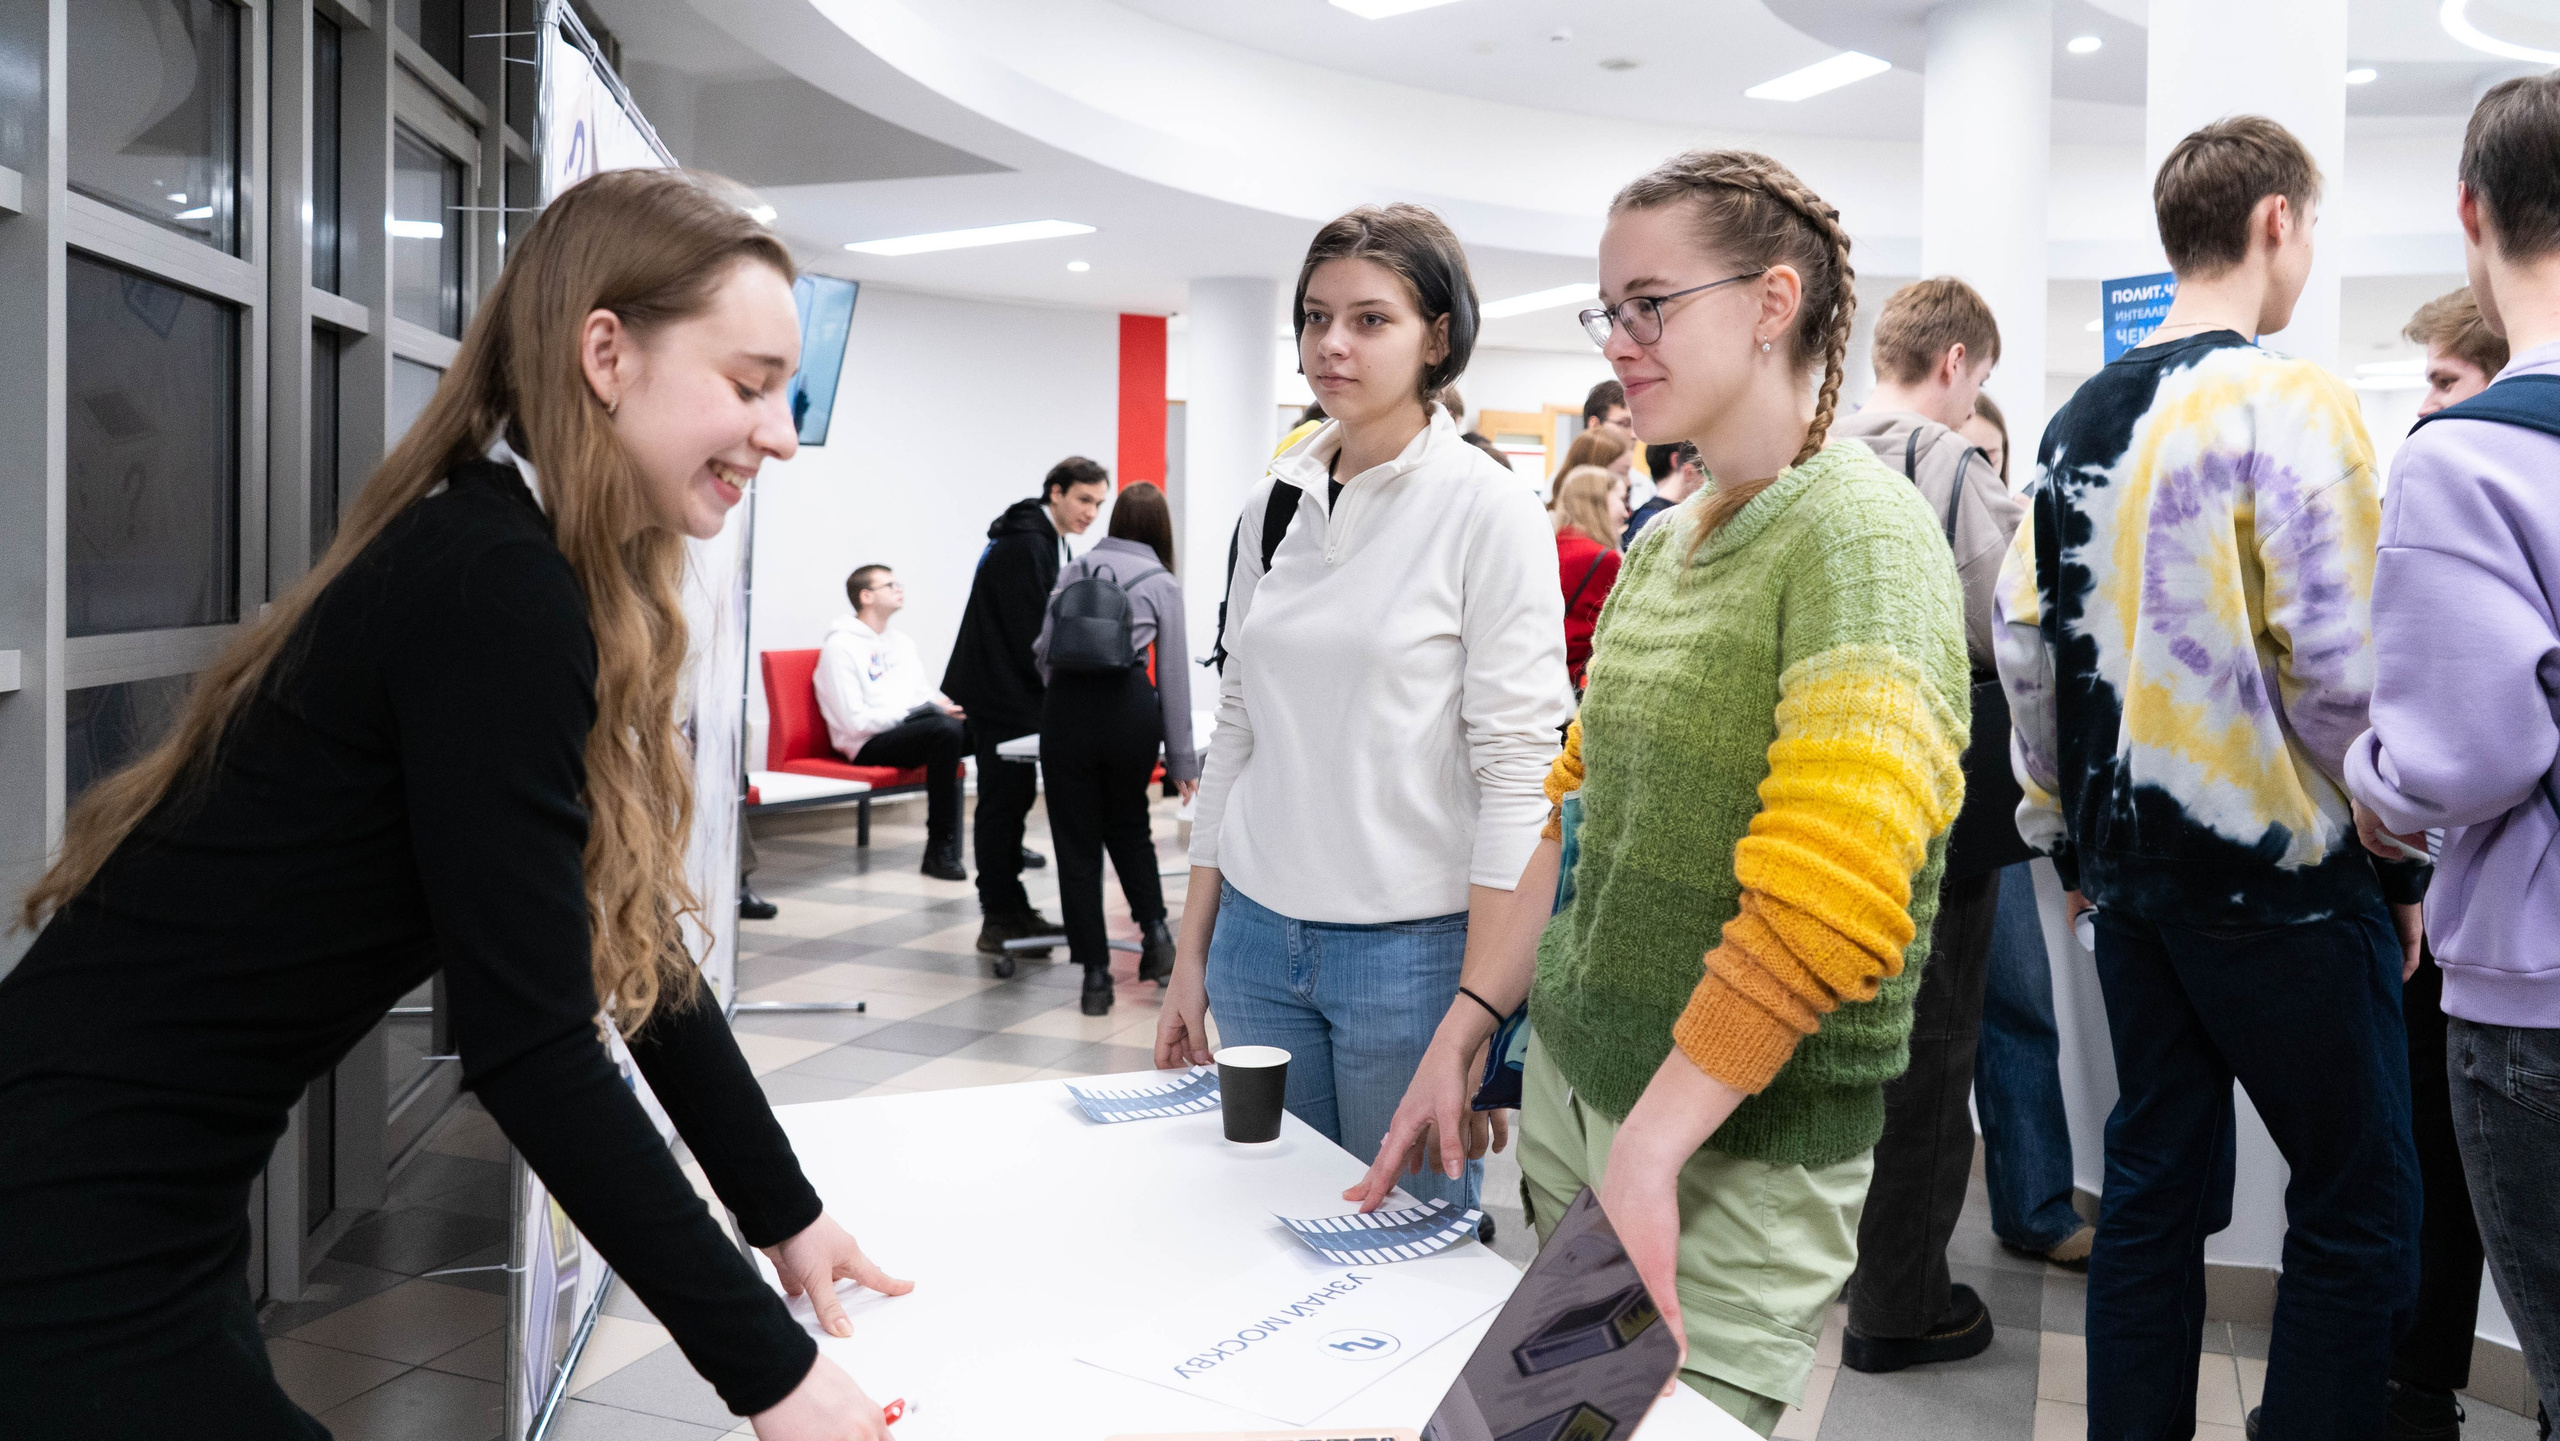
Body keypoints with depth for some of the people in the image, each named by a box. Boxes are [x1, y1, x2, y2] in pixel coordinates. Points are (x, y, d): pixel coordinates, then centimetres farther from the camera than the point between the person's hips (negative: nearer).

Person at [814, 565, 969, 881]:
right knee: (945, 731, -36)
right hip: (870, 745, -7)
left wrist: (946, 705, -2)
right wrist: (911, 713, -15)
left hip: (911, 726, 7)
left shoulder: (902, 642, 22)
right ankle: (939, 848, -31)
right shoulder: (840, 647, -4)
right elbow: (855, 721, -12)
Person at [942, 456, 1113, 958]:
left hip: (1011, 694, 10)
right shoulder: (1024, 544, -18)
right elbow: (1029, 633, -22)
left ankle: (1010, 912, 21)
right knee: (1003, 800, -6)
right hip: (1001, 692, -10)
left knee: (1012, 799, 13)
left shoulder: (1047, 541, 15)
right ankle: (1001, 920, -1)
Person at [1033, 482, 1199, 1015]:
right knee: (1128, 823, 23)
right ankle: (1154, 928, 9)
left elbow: (1043, 649, 13)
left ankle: (1095, 974, 7)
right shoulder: (1162, 584, 10)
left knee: (1077, 840, 6)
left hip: (1066, 706, 0)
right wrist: (1182, 759, 11)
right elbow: (1173, 675, 7)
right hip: (1129, 706, 0)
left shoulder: (1073, 570, 15)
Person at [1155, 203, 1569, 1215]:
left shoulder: (1489, 511, -10)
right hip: (1256, 937, 5)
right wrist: (1191, 950, 11)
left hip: (1412, 946, -5)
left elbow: (1519, 774, -14)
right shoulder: (1275, 499, 7)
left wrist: (1476, 1027, -18)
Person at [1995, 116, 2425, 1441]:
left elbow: (2025, 646, 11)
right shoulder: (2288, 402, -12)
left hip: (2131, 867, 7)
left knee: (2153, 1185, 14)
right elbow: (2342, 663, -17)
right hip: (2279, 873, -7)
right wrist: (2399, 850, -5)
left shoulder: (2077, 421, 9)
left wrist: (2065, 831, 18)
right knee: (2360, 1206, 6)